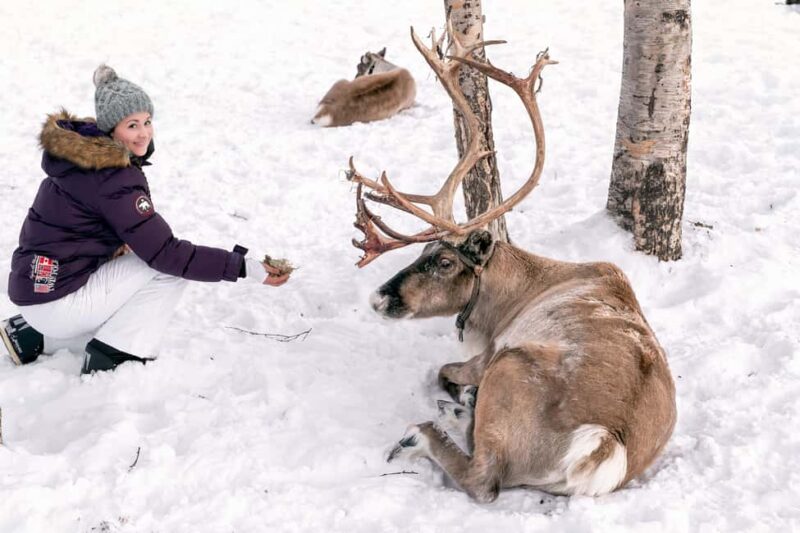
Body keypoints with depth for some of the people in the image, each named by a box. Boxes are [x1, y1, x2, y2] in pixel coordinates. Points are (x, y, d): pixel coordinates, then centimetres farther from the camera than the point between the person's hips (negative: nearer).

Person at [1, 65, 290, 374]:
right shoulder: (115, 180, -22)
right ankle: (107, 360, -7)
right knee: (173, 268, -11)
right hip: (56, 303, -9)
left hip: (36, 287, 9)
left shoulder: (84, 153, 7)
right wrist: (245, 268, -24)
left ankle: (34, 337, 20)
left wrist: (121, 242, 1)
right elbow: (167, 253, -23)